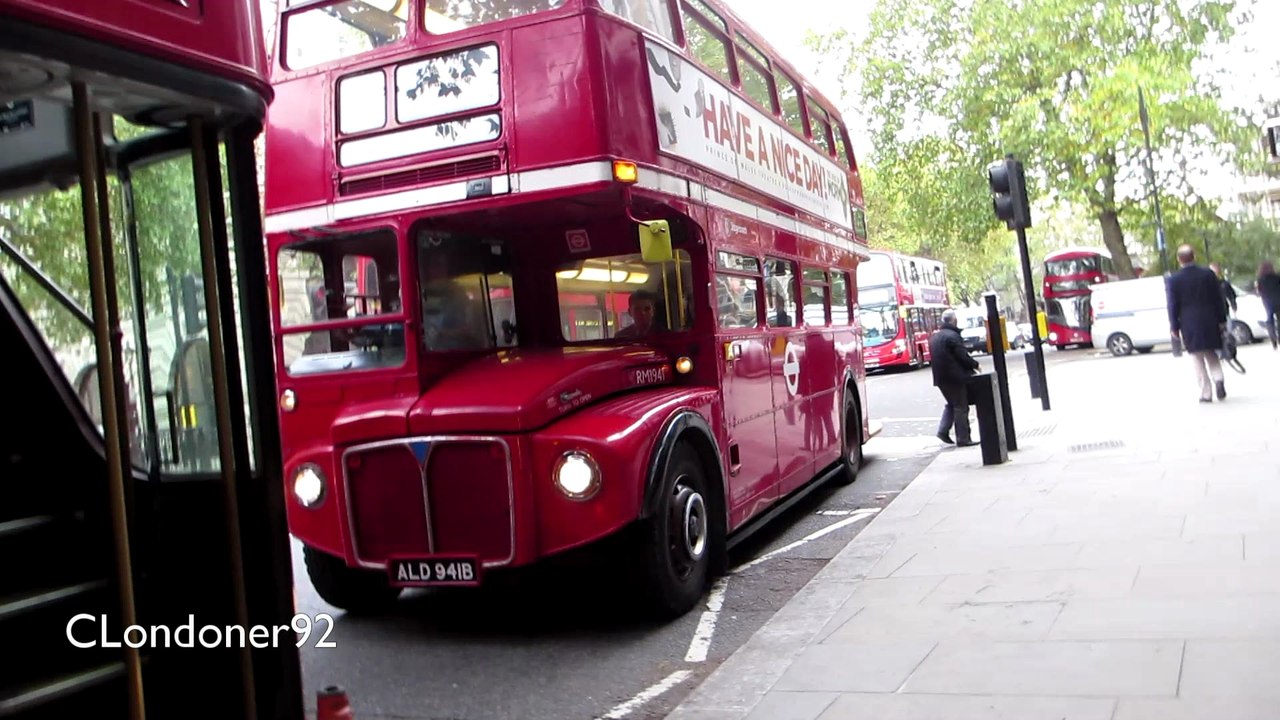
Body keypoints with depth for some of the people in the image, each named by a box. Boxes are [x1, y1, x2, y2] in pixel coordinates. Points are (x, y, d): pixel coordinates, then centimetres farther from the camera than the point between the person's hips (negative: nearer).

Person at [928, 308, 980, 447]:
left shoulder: (934, 336, 11)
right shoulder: (952, 336, -16)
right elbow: (963, 356, -16)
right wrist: (975, 365, 1)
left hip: (941, 377, 8)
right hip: (955, 377, -8)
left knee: (951, 404, 21)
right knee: (961, 407, -1)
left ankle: (943, 431, 10)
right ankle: (963, 439, 3)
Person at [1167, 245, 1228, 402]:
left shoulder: (1174, 280, -8)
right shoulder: (1208, 274, -1)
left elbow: (1173, 306, -5)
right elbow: (1219, 299, 2)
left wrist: (1174, 327, 3)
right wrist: (1222, 320, 9)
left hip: (1189, 326, -2)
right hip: (1210, 322, 2)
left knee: (1198, 360, 5)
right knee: (1211, 354, 19)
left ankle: (1206, 394, 4)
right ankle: (1218, 379, -5)